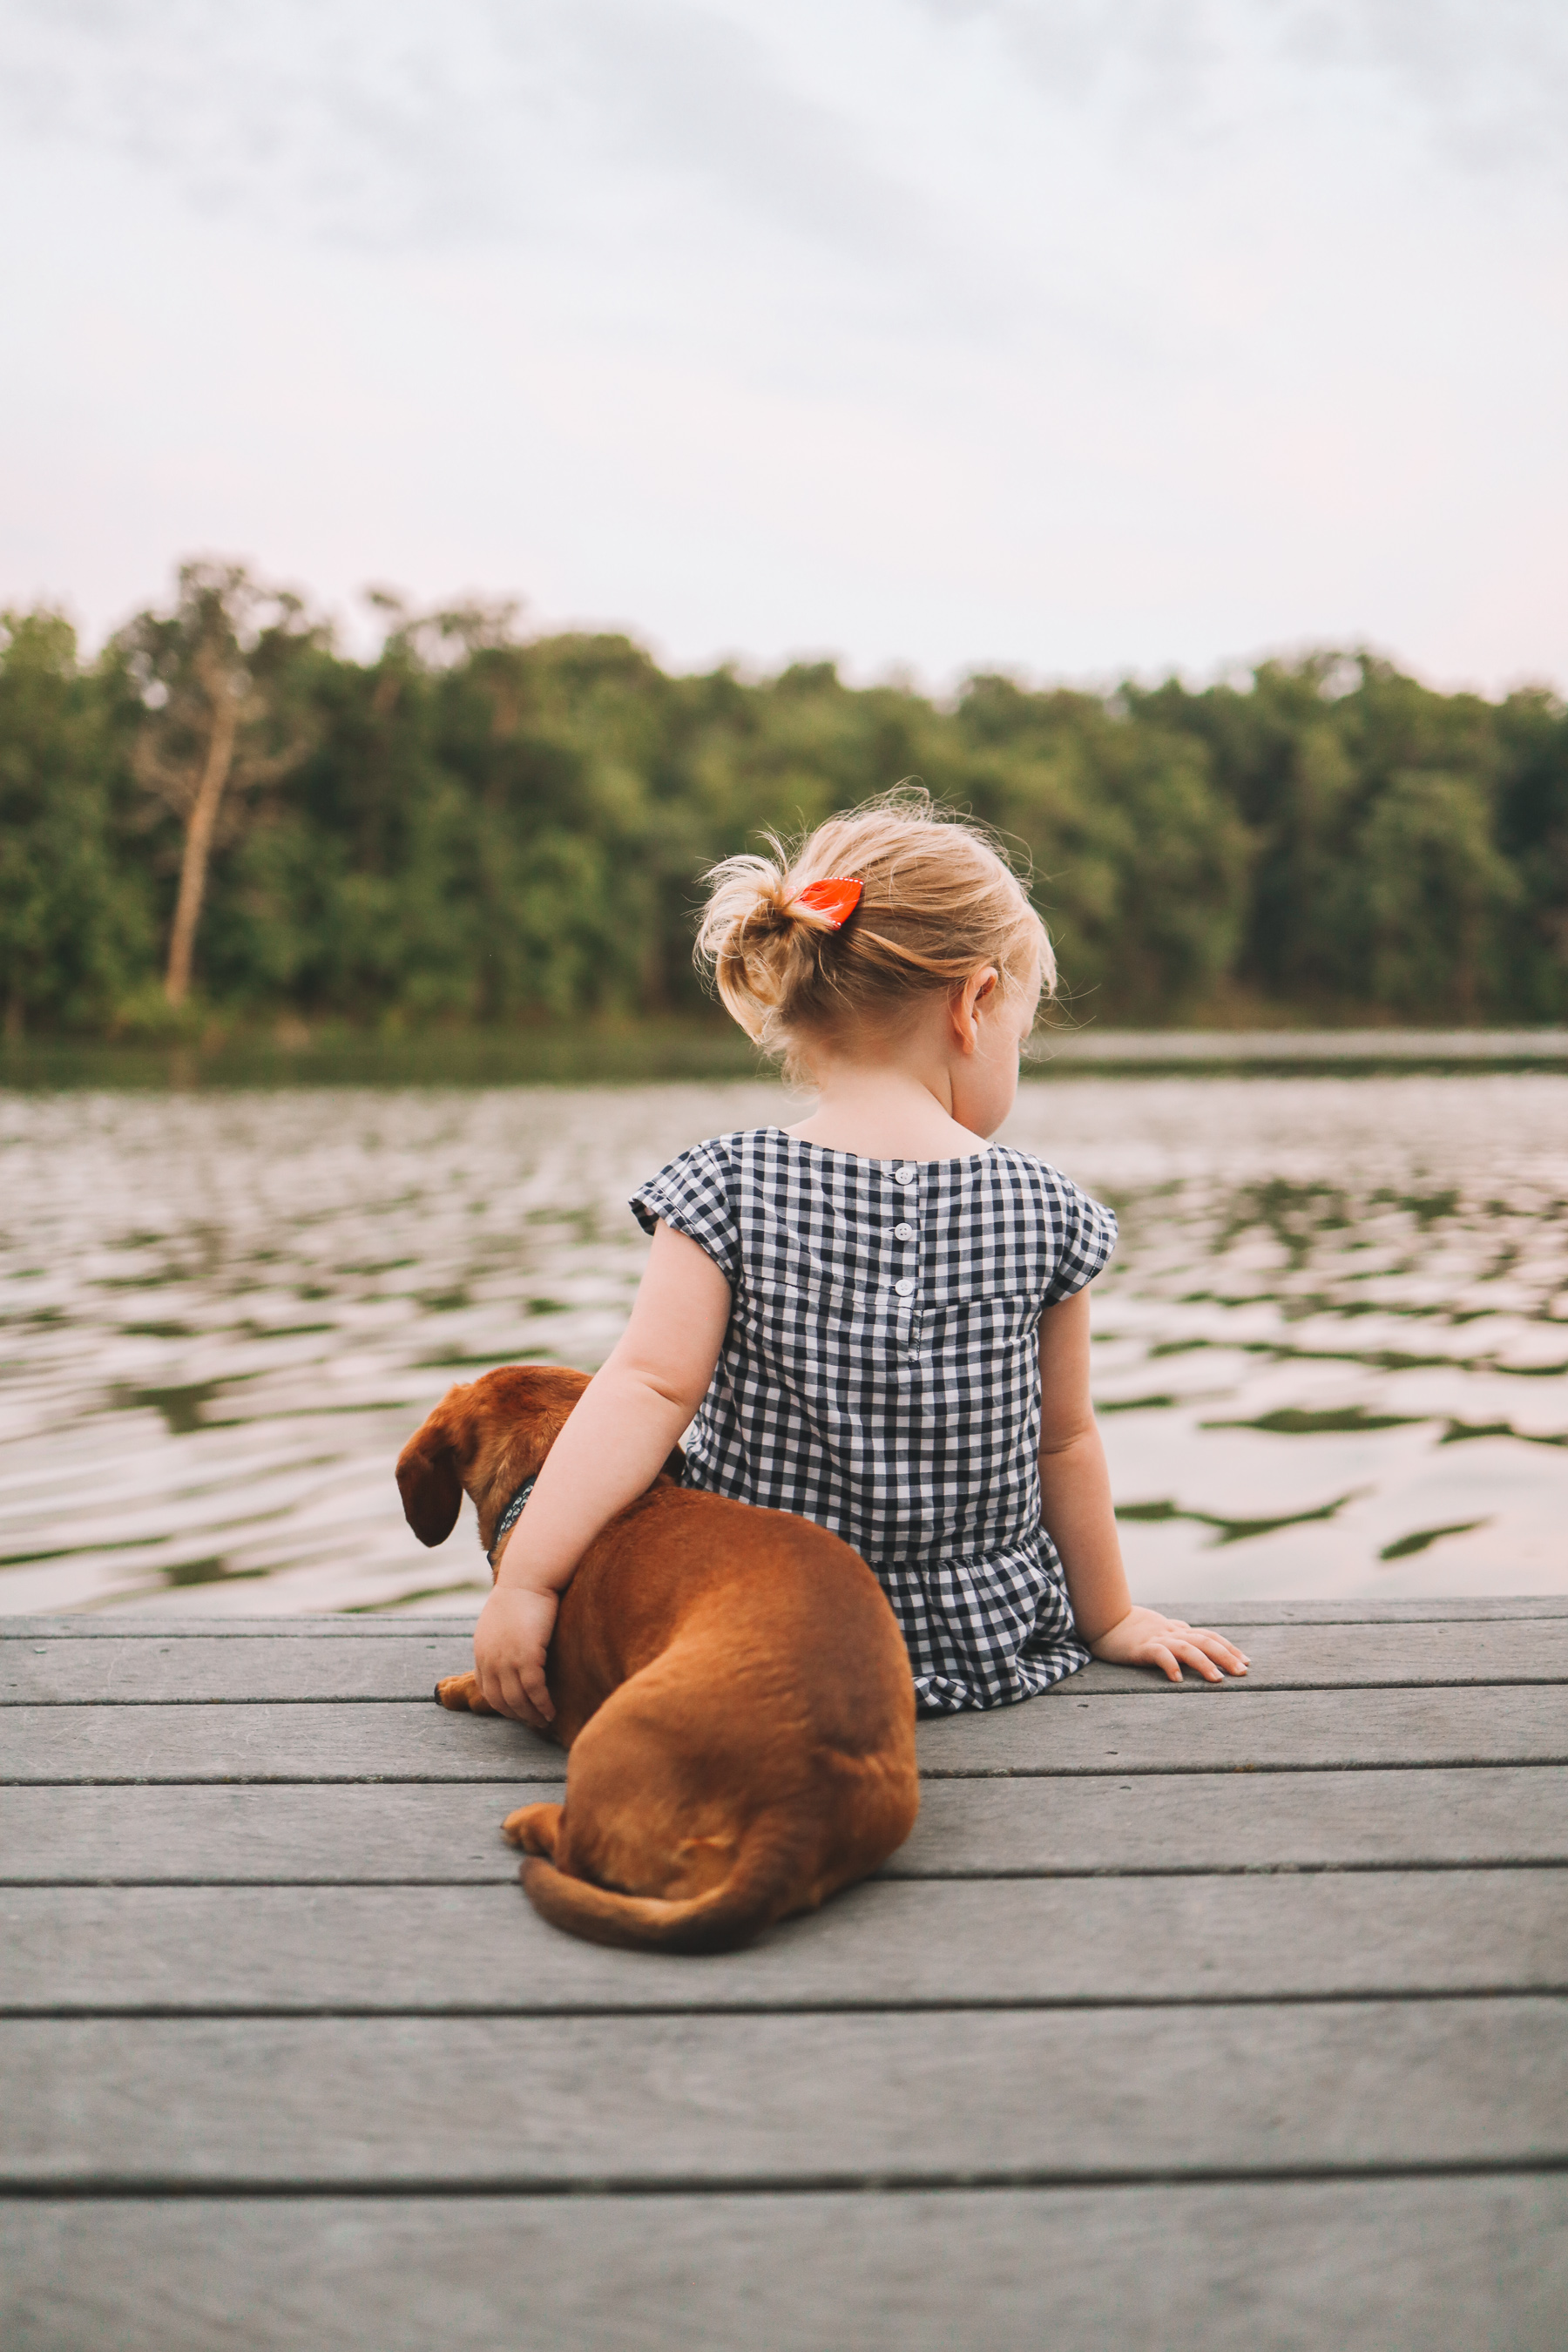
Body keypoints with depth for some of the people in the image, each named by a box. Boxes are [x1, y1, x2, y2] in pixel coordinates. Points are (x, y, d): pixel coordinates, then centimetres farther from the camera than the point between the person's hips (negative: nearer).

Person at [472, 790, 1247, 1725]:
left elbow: (647, 1387, -20)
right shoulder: (1043, 1212, -8)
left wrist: (523, 1581, -17)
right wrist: (1108, 1618, 15)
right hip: (990, 1643, 3)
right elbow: (1065, 1442, 1)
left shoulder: (726, 1190, -13)